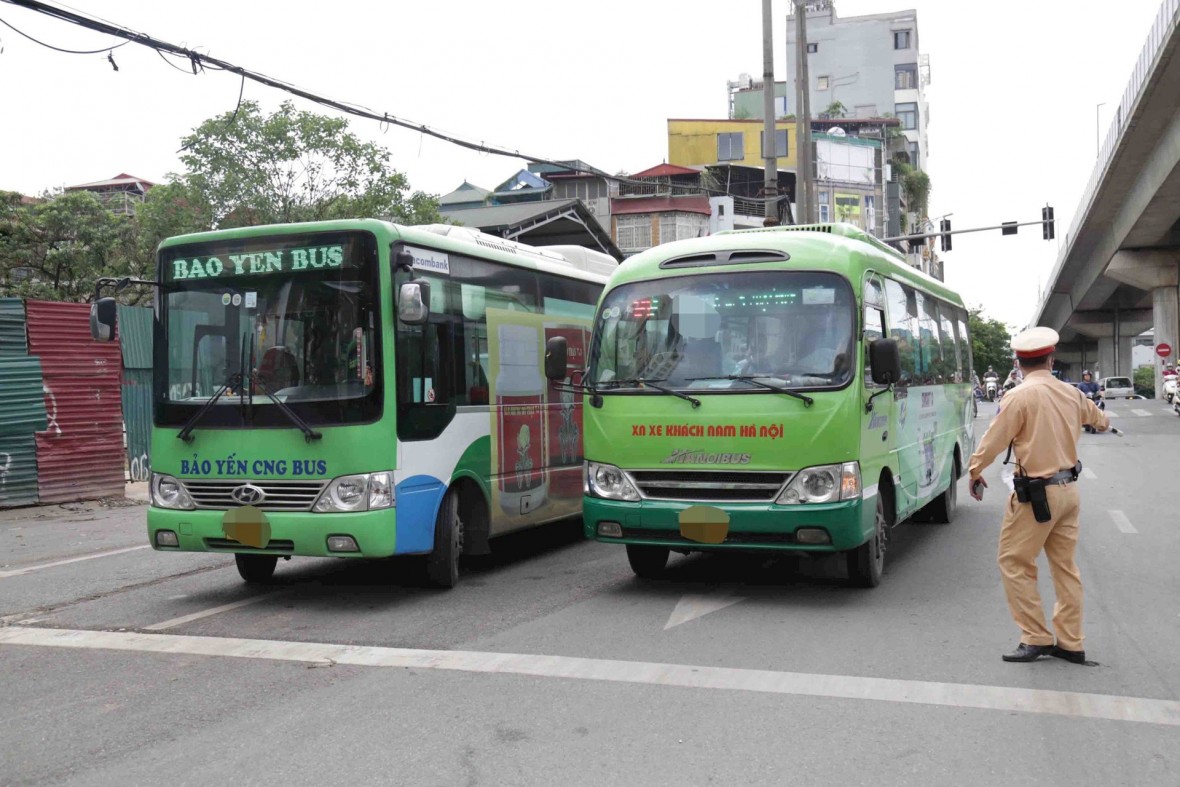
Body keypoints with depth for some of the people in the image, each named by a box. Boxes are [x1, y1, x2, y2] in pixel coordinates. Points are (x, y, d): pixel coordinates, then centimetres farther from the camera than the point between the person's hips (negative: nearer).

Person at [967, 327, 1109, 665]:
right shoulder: (1070, 393, 5)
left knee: (1015, 563, 3)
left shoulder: (1021, 396, -17)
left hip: (1038, 494, -8)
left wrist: (974, 471, 3)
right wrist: (1103, 422, 52)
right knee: (1065, 566, 14)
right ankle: (1070, 643, 20)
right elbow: (1093, 413, 27)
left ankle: (1036, 638, 4)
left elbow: (994, 438, -14)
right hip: (1069, 488, 8)